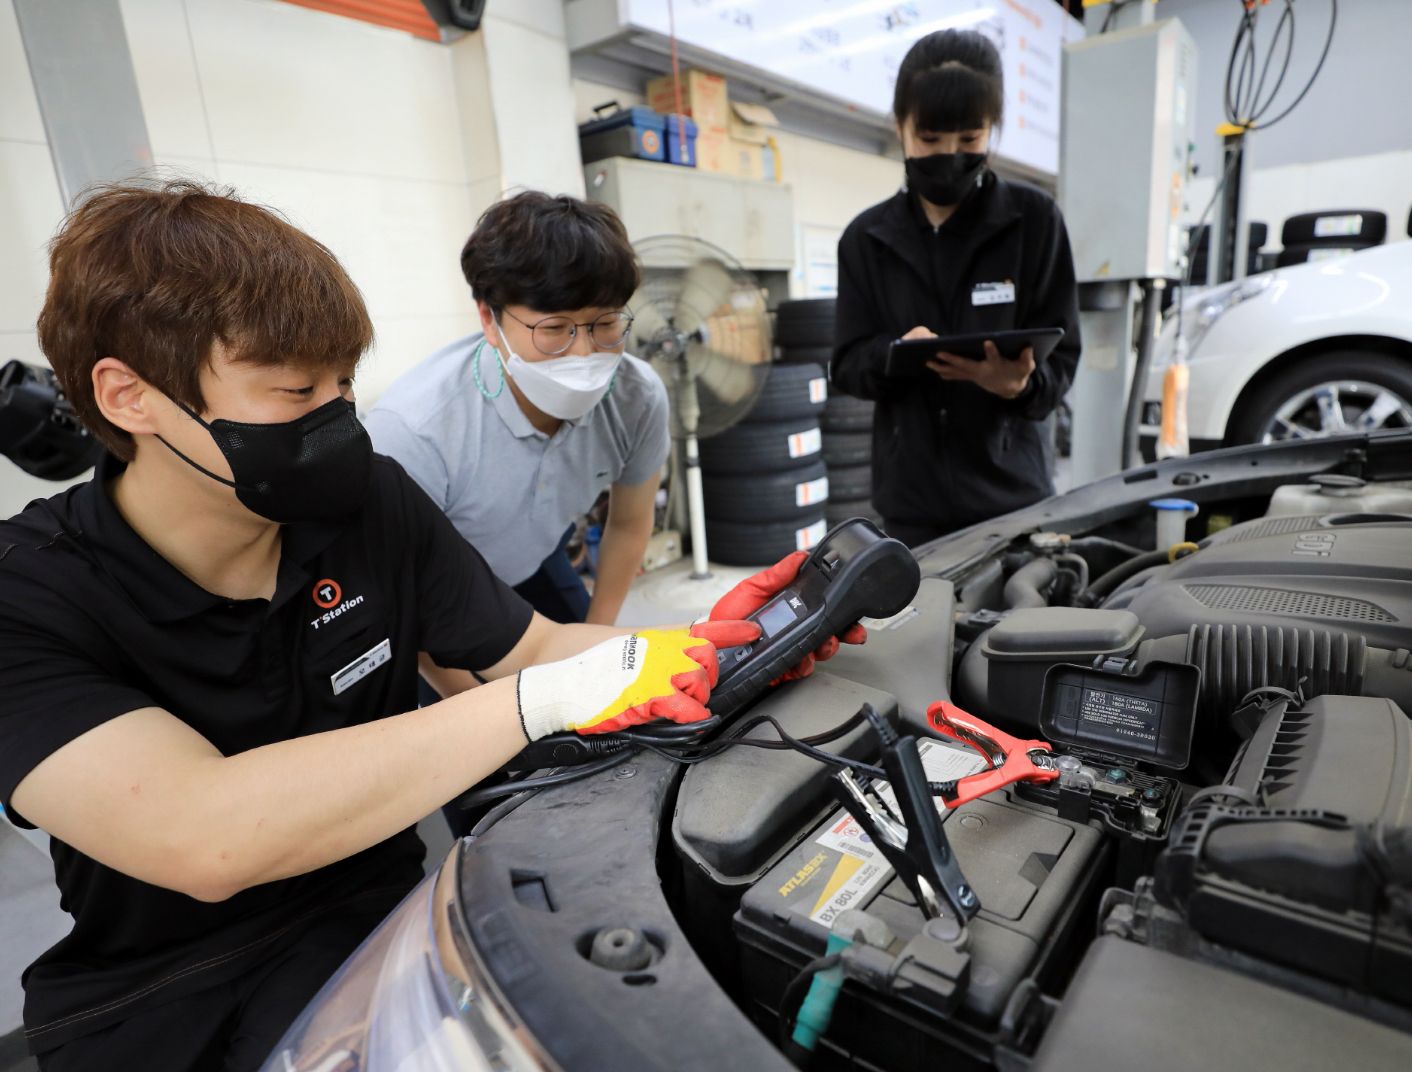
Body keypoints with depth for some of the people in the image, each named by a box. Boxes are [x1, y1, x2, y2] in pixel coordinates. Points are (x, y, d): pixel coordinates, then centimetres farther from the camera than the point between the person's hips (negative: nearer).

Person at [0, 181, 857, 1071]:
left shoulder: (372, 501, -6)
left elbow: (530, 647, -2)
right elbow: (201, 839, -34)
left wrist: (705, 642, -19)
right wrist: (546, 698, -35)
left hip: (380, 908, 3)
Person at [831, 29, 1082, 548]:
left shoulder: (1034, 218, 0)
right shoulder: (866, 238, 5)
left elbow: (1059, 357, -2)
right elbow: (847, 365, 3)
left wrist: (1019, 383, -25)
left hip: (1010, 488, -1)